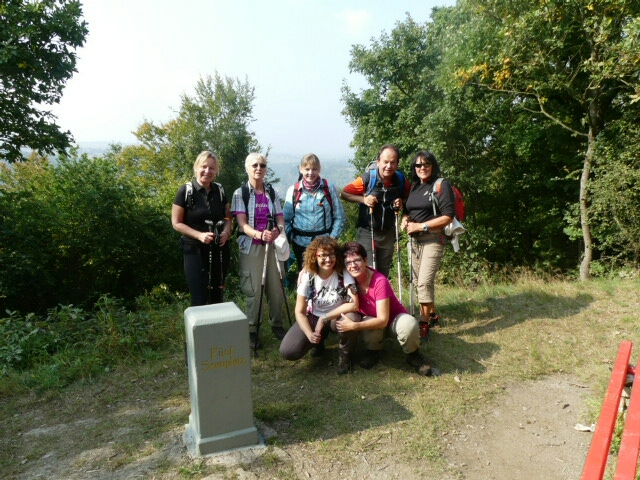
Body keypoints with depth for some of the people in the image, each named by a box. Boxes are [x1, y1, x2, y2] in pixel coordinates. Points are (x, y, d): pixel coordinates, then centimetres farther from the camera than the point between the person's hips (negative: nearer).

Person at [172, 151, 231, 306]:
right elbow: (176, 223, -7)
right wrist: (199, 235, -20)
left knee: (217, 296, 14)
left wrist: (226, 232, -9)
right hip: (195, 251, -4)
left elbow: (227, 218, 13)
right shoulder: (186, 191, -9)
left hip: (219, 250, 4)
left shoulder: (219, 190, 4)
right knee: (200, 299, -2)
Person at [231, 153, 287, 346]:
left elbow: (280, 219, 5)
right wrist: (259, 234, -30)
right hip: (251, 246, -3)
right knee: (253, 289, 0)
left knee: (276, 286, 5)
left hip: (273, 245, 3)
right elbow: (242, 224, -11)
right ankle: (252, 329, 14)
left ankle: (277, 324, 23)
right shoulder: (240, 193, -2)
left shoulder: (272, 192, 8)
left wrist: (277, 230, -19)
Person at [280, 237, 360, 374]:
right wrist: (310, 334, -27)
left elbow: (354, 304, -31)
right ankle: (318, 342, 15)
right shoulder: (307, 275, -15)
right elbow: (300, 311, -11)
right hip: (313, 317, 2)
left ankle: (344, 354, -5)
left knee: (352, 318, -37)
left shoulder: (344, 274, -20)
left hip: (337, 318, -1)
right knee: (287, 351, -18)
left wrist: (324, 319, -29)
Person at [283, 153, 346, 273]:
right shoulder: (293, 190, 3)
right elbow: (286, 219, 7)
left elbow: (339, 217, 3)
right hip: (301, 243, 1)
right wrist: (292, 238, -4)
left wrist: (332, 238, -5)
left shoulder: (329, 188, 0)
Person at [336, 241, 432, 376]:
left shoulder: (380, 281, -30)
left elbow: (383, 320, -31)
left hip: (393, 319, -3)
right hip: (371, 321, 3)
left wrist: (353, 326, -37)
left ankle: (413, 355, -5)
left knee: (409, 325, -37)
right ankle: (373, 351, 0)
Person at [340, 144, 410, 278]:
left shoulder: (401, 181, -6)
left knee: (384, 272, 15)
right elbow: (344, 193, -8)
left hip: (388, 233, 4)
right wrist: (363, 199, -22)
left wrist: (402, 203, -10)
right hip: (367, 232, -4)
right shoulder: (367, 179, -16)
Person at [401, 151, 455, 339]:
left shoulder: (441, 185, -7)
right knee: (419, 281, 13)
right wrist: (405, 219, -1)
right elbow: (408, 210, 23)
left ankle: (424, 324, -1)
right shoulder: (414, 186, 15)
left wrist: (420, 226, -16)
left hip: (433, 238, -7)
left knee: (424, 282, -13)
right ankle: (433, 315, 32)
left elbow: (448, 216, -14)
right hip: (415, 239, 7)